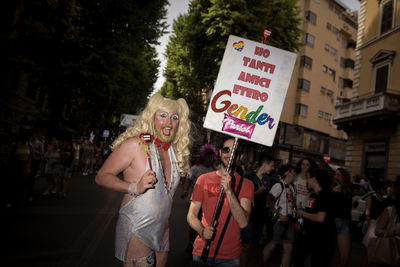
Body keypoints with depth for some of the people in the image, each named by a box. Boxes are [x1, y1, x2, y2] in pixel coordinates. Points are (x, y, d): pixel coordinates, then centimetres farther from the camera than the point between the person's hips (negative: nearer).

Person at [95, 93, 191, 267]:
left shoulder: (175, 150, 6)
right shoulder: (134, 145, -14)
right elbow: (101, 176, -13)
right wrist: (135, 187, -25)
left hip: (162, 232, 7)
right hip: (136, 231, -6)